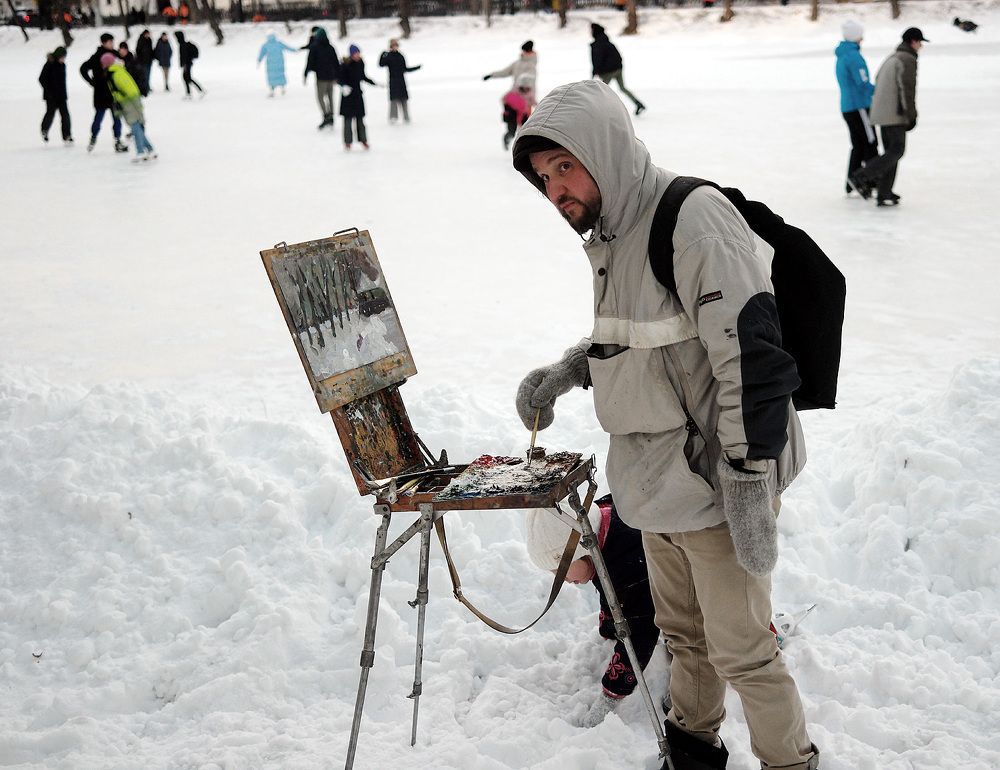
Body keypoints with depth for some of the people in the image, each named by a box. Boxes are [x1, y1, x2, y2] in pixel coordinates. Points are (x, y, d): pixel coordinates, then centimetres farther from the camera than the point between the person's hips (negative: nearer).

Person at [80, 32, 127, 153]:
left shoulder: (115, 54, 4)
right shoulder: (97, 57, -10)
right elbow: (83, 69, -8)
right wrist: (93, 82, -9)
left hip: (114, 92, 5)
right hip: (101, 93, -5)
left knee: (117, 118, 6)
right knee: (99, 117, 3)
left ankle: (118, 141, 13)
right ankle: (93, 138, 18)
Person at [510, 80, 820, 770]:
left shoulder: (694, 216, -22)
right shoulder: (611, 232, 8)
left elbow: (751, 356, -26)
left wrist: (749, 487, -26)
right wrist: (567, 371, 5)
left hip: (716, 482, -9)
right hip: (659, 481, 9)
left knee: (741, 651, 3)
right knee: (682, 633, 23)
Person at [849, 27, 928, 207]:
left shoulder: (891, 58, 20)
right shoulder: (908, 59, -9)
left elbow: (878, 83, 22)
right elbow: (907, 88, -16)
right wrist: (911, 115, -14)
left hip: (881, 113, 10)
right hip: (895, 113, -10)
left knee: (891, 152, 10)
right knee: (896, 151, -8)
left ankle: (884, 194, 7)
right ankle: (860, 177, -14)